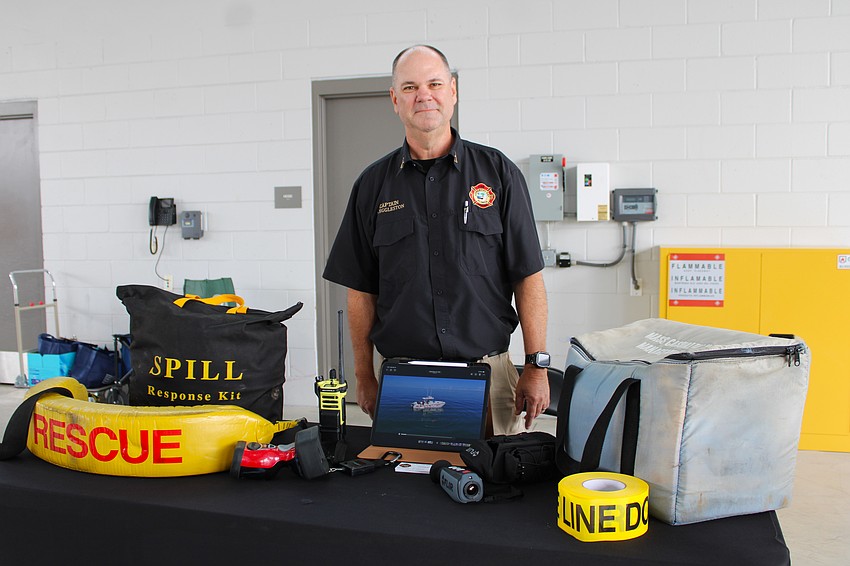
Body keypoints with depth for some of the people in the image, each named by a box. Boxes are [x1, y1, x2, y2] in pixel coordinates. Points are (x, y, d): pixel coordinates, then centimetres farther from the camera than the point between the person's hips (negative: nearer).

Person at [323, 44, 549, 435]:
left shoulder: (497, 172, 3)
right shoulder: (373, 184, 6)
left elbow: (528, 278, 1)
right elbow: (361, 290, 8)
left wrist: (536, 365, -4)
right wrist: (364, 377, 5)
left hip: (488, 371, -1)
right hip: (400, 378, 1)